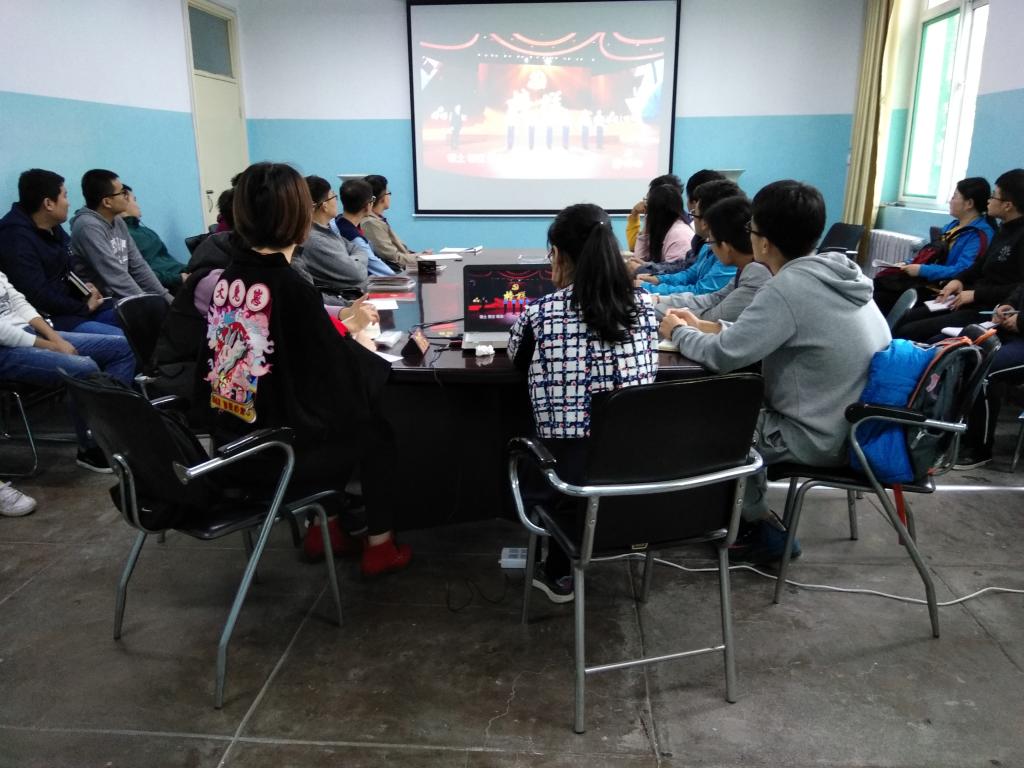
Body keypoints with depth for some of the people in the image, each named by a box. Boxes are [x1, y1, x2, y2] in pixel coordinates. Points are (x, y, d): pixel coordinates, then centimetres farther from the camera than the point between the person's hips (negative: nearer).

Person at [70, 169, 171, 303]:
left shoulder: (118, 222, 9)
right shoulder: (89, 227, -17)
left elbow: (138, 266, 11)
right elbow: (116, 276, -23)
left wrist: (166, 297, 4)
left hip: (125, 298, 8)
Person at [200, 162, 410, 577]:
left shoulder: (228, 277, 0)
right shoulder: (292, 288, -23)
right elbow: (340, 375, -15)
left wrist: (340, 324, 20)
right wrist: (358, 338, 5)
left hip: (231, 442, 7)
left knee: (341, 420, 28)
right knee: (375, 428, 16)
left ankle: (324, 526, 35)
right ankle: (379, 545, 25)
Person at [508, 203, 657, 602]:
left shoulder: (540, 313, -9)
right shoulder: (643, 306, 2)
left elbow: (518, 359, 13)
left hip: (575, 476, -3)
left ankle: (558, 574, 38)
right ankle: (559, 568, 43)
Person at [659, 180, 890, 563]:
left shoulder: (788, 288, -25)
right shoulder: (835, 272, 3)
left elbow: (723, 355, -22)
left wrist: (679, 333, -3)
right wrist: (702, 326, 11)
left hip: (825, 438, -8)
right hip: (858, 424, 9)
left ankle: (762, 529, 24)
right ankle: (753, 512, 30)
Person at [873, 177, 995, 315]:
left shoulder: (980, 235, -12)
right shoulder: (953, 225, 19)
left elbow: (961, 272, -22)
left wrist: (921, 270, -19)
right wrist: (909, 264, 6)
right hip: (925, 278, 9)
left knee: (881, 298, -23)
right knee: (878, 282, -12)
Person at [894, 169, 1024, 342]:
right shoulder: (1005, 229, 14)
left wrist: (976, 294, -21)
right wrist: (960, 280, 7)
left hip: (989, 311, -10)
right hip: (974, 301, 10)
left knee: (907, 332, -18)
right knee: (903, 320, 5)